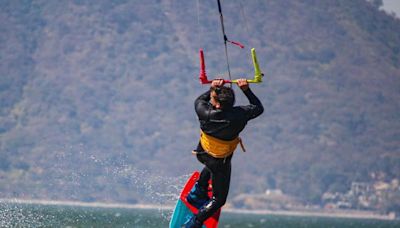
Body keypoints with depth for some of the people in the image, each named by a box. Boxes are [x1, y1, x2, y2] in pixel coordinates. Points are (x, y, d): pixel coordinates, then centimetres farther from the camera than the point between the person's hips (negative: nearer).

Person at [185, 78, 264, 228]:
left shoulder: (205, 113, -29)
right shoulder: (239, 115, -31)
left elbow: (199, 100, -3)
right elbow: (259, 108, -10)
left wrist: (213, 88, -1)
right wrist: (246, 90, -7)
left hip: (202, 153, 3)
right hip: (221, 163, -3)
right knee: (219, 199, 15)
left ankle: (198, 192, 39)